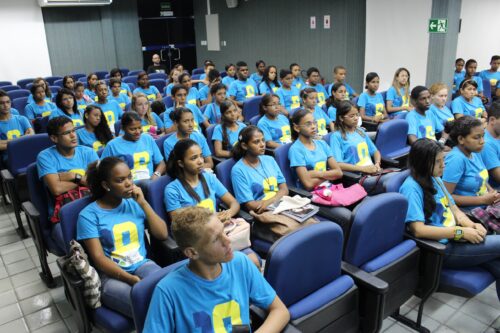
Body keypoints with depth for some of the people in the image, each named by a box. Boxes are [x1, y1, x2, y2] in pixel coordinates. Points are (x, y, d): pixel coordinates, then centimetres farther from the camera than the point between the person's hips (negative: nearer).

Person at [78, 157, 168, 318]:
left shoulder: (134, 203, 8)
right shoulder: (89, 214, -3)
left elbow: (162, 234, 4)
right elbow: (98, 258, -10)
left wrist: (143, 203, -4)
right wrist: (130, 279, -23)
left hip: (142, 265, 4)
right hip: (112, 275, -3)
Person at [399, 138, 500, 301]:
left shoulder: (435, 179, 10)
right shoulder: (411, 188, -17)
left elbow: (454, 210, 14)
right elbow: (418, 230, -24)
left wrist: (472, 225, -7)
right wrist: (461, 232, -21)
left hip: (454, 240, 7)